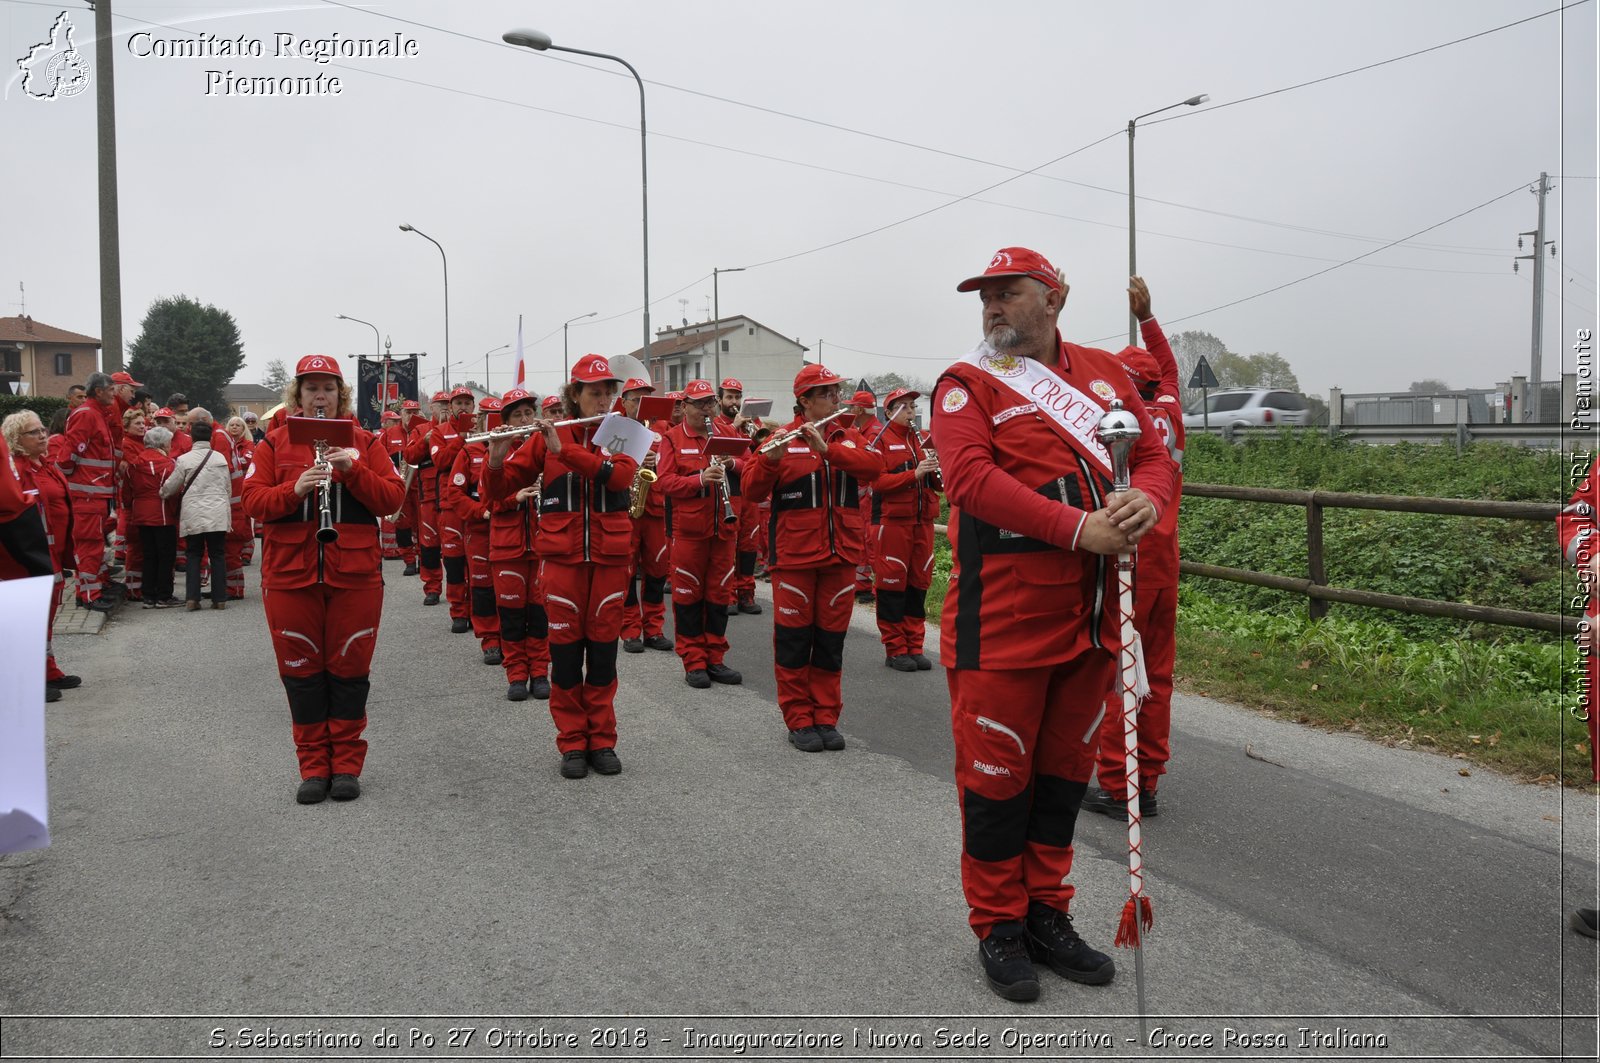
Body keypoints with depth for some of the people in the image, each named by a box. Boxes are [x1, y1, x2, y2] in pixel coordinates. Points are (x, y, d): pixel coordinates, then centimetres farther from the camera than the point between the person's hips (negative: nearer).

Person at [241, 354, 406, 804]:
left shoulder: (364, 442, 6)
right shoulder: (274, 443, 7)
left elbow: (392, 499, -2)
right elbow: (253, 501, -2)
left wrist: (353, 470, -16)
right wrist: (294, 489, -19)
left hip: (355, 574, 0)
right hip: (290, 574, 1)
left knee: (349, 668, 5)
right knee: (302, 670, 6)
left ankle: (346, 765, 17)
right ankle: (314, 767, 17)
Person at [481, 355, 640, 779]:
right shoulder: (547, 437, 3)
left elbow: (621, 475, -17)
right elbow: (497, 491, 2)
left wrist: (564, 449, -24)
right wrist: (496, 459, -20)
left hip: (609, 556, 1)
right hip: (561, 556, -1)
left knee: (603, 649, 6)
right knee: (566, 649, 2)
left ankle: (602, 740, 17)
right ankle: (572, 744, 13)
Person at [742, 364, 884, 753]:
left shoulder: (849, 437, 9)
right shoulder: (782, 439, -1)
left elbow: (874, 466, -11)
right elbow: (752, 489, -9)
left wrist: (827, 448, -23)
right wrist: (769, 460, -28)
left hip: (840, 555, 3)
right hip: (794, 556, -3)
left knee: (831, 640, 9)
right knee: (794, 639, 2)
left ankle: (825, 717, 19)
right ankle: (798, 720, 13)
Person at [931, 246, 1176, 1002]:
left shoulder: (1104, 373, 13)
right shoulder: (967, 384, -2)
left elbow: (1154, 453, 10)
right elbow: (972, 476, -18)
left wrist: (1146, 499, -15)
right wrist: (1079, 528, -25)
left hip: (1091, 612, 5)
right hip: (1002, 614, -5)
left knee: (1065, 769, 15)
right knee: (997, 773, 3)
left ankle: (1047, 916, 31)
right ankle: (998, 928, 21)